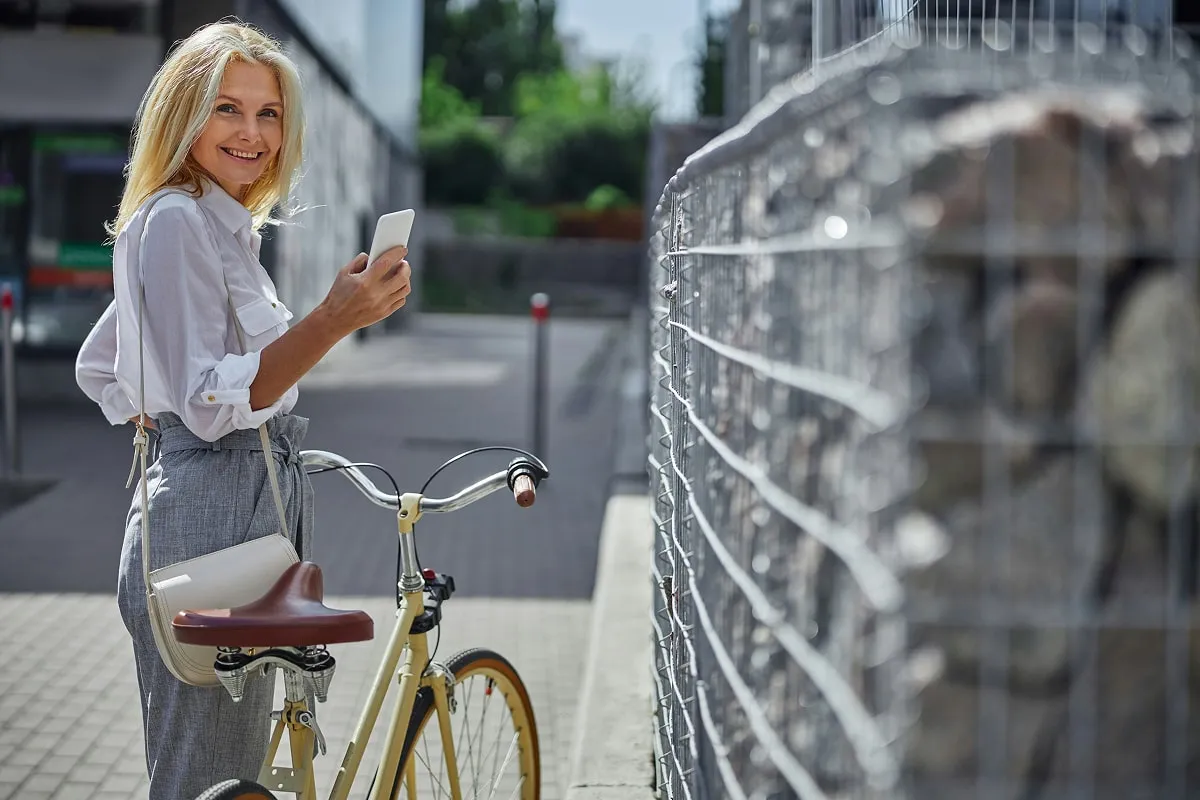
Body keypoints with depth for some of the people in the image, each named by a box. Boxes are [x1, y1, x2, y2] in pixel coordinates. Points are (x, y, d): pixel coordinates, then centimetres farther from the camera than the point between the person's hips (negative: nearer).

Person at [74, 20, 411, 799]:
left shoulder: (222, 224, 17)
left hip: (244, 516, 11)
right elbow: (210, 402, -21)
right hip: (208, 524, -11)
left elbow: (98, 368, 25)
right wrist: (334, 321, -28)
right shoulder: (175, 219, -13)